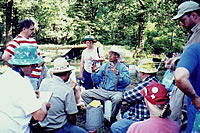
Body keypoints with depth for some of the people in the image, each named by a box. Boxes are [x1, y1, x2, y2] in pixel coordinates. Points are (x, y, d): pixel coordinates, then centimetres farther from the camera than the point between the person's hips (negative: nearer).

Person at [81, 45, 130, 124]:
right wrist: (93, 72, -3)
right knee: (84, 94, -9)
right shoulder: (104, 66, 10)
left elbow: (127, 81, -18)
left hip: (116, 92, -4)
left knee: (117, 98, -39)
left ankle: (113, 118, -11)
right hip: (103, 91, 4)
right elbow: (97, 81, 13)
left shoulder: (122, 67, -2)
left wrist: (117, 73, -28)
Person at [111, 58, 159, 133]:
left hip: (141, 119, -11)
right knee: (125, 115, 35)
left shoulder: (146, 84, -29)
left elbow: (126, 96, -22)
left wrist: (126, 93, 0)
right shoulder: (154, 80, 5)